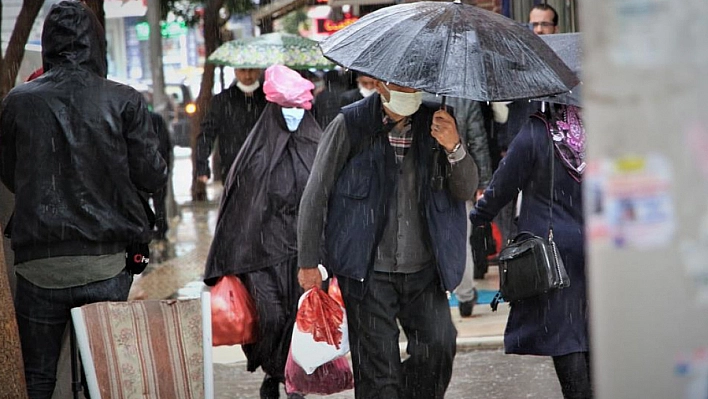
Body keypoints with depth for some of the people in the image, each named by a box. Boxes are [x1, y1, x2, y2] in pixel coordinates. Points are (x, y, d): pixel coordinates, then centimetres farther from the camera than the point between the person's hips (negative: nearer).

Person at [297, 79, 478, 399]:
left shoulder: (435, 123, 5)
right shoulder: (350, 125, -3)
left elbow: (466, 192, 3)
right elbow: (315, 195, 1)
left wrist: (454, 149, -17)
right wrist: (308, 263, -2)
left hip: (424, 268, 3)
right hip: (369, 270, -3)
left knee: (439, 346, -7)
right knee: (377, 365, -1)